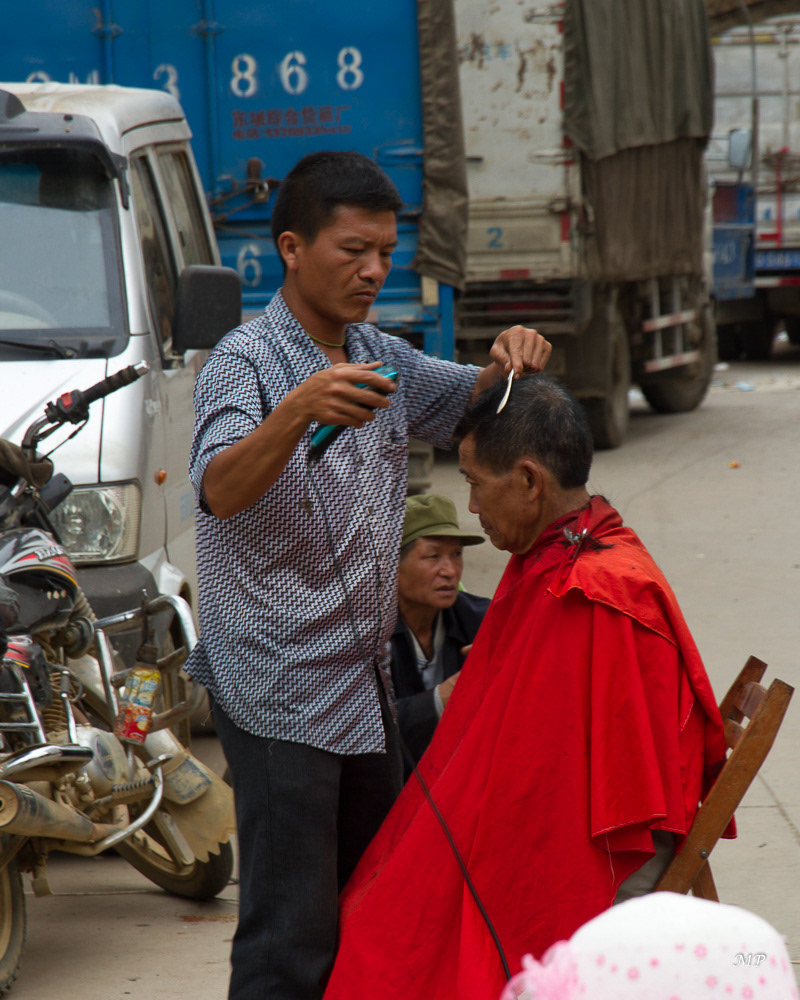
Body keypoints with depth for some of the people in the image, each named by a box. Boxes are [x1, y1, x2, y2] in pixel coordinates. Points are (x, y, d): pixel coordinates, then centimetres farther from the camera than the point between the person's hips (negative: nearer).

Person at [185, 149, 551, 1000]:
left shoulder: (376, 356, 12)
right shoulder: (244, 362, -13)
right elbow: (219, 491, -29)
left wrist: (510, 360, -4)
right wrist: (299, 410, -48)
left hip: (365, 684, 8)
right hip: (280, 690, -8)